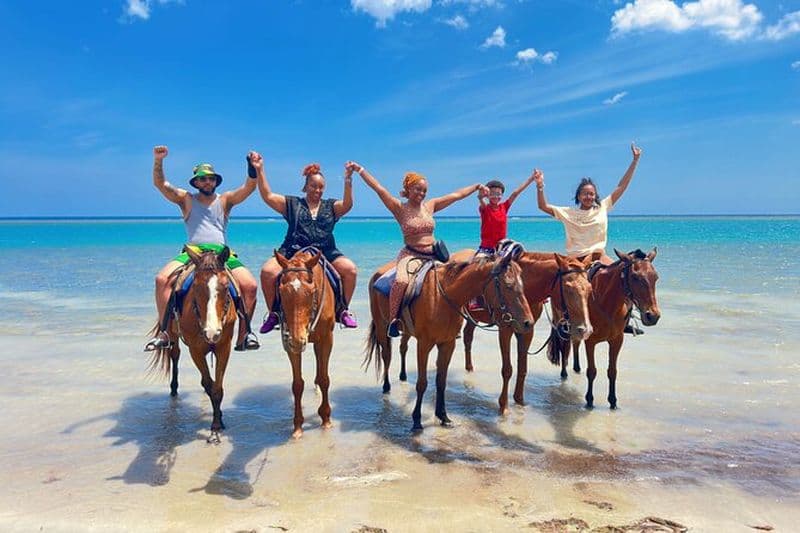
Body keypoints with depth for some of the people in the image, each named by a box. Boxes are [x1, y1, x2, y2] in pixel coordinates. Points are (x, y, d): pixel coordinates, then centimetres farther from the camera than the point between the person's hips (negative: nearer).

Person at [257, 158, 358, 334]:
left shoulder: (330, 206, 16)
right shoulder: (292, 204, 15)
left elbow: (347, 204, -3)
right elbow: (268, 196, 8)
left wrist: (348, 181, -17)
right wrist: (260, 171, -1)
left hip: (325, 253, 1)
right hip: (293, 252, 0)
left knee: (350, 269, -23)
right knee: (268, 271, -24)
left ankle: (343, 311, -3)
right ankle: (274, 313, -4)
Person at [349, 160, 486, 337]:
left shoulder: (430, 206, 10)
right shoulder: (400, 208, -1)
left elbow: (456, 195, 16)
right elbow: (378, 188, -9)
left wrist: (476, 187, 20)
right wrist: (360, 170, -15)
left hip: (433, 254, 5)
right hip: (410, 254, -5)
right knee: (401, 281, -33)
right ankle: (393, 319, -16)